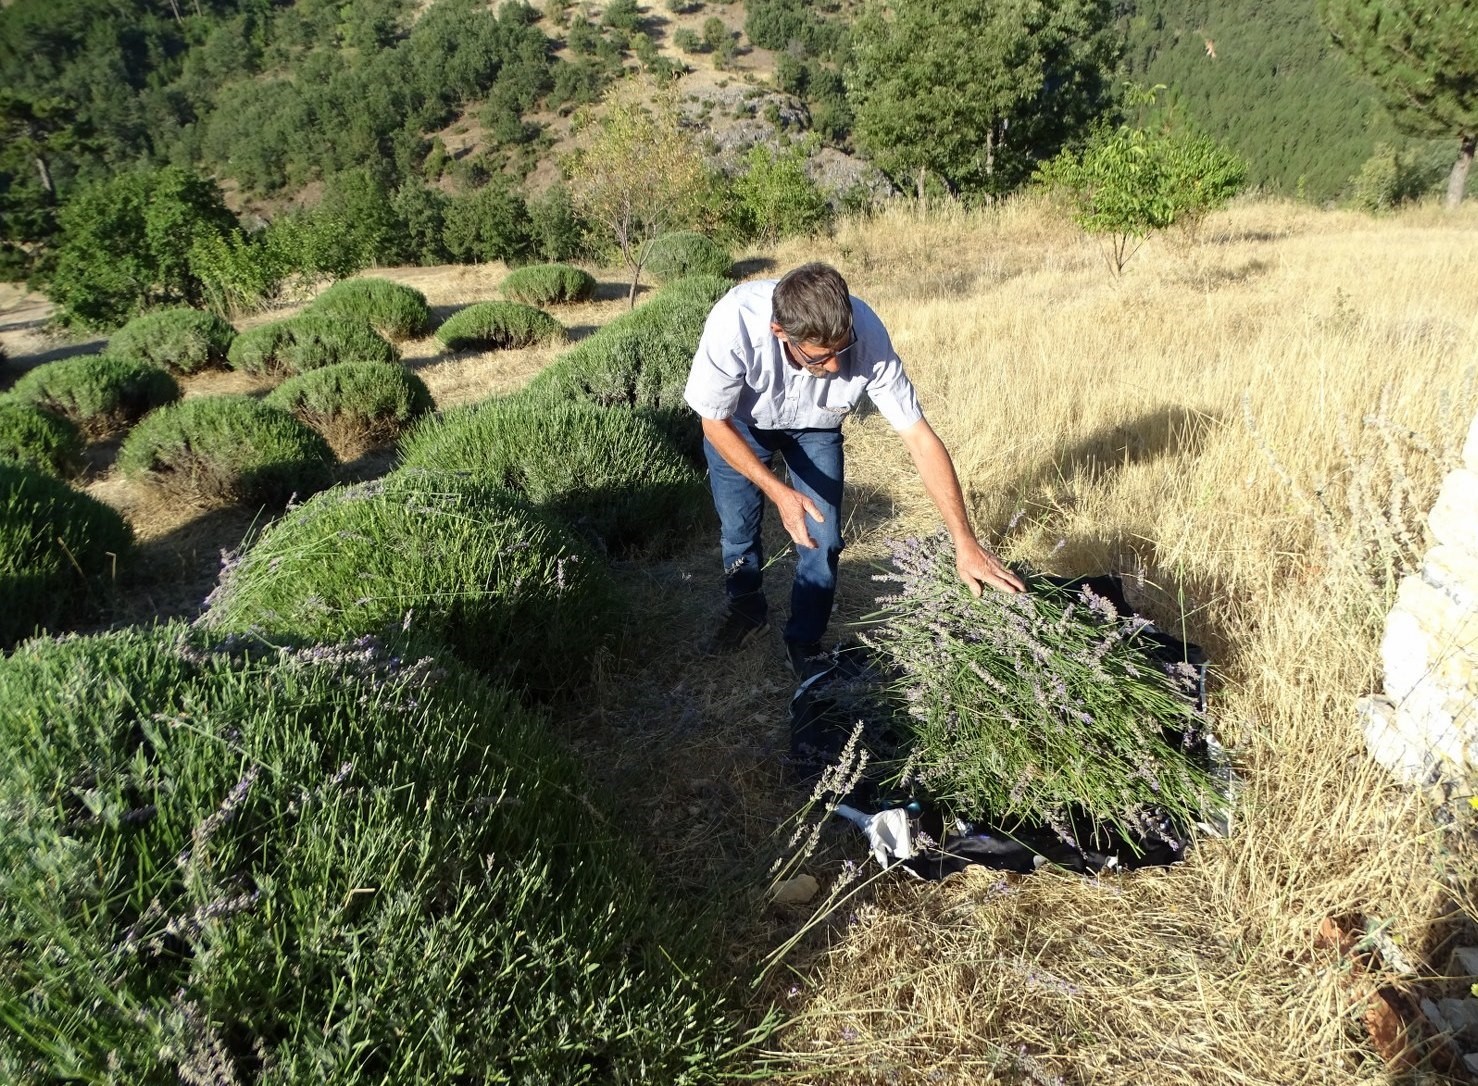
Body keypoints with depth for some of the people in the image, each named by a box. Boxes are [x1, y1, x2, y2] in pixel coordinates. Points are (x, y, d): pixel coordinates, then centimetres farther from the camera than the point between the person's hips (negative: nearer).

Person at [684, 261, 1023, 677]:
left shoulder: (868, 334, -38)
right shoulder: (735, 322, -42)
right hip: (738, 424, 0)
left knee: (822, 540, -4)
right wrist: (778, 491, -36)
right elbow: (714, 423, -26)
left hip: (815, 428, 1)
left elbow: (920, 437, -30)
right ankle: (747, 608, 38)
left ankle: (804, 642, 21)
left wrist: (965, 541, -32)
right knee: (737, 529, 6)